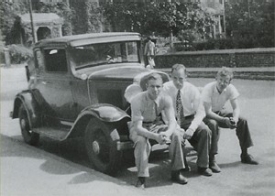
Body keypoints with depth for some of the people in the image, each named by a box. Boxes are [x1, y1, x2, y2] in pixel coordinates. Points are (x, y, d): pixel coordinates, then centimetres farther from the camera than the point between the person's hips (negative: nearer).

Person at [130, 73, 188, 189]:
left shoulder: (165, 99, -16)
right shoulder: (137, 100, -27)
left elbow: (172, 121, -22)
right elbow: (138, 127, -31)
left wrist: (167, 133, -46)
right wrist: (155, 136, -47)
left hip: (157, 125, 3)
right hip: (139, 128, -3)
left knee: (176, 134, -22)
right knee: (141, 141, -37)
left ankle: (176, 172, -7)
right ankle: (141, 178, -23)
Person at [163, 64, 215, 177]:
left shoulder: (193, 90, -9)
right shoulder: (166, 88, -9)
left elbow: (200, 112, -11)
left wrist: (191, 128, -27)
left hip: (190, 119, 1)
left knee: (205, 131, -26)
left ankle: (203, 165, -11)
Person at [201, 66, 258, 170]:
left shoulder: (230, 89, -14)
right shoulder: (208, 89, -27)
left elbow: (236, 107, -12)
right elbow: (208, 112, -30)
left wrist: (235, 119, -34)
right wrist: (224, 120, -42)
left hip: (220, 112, 5)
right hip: (207, 115, -5)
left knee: (242, 121, -11)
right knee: (213, 125, -37)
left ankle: (245, 155, 5)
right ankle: (211, 159, -25)